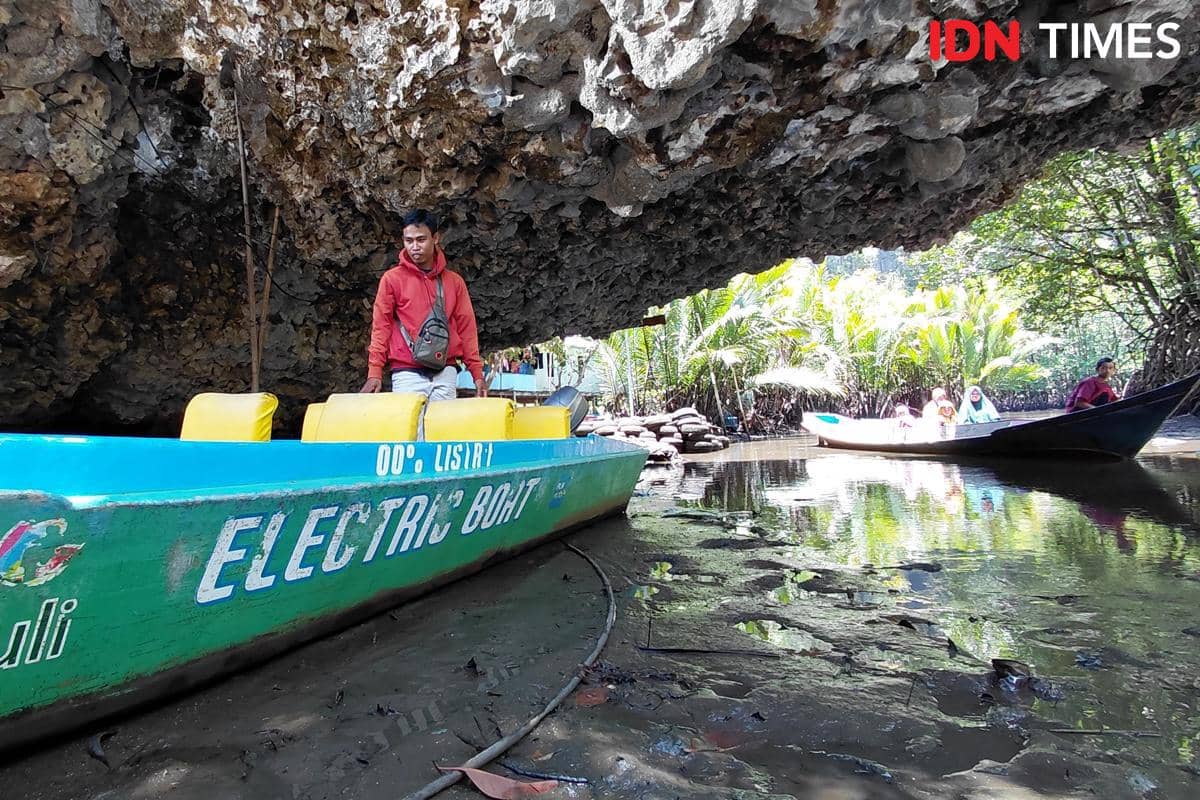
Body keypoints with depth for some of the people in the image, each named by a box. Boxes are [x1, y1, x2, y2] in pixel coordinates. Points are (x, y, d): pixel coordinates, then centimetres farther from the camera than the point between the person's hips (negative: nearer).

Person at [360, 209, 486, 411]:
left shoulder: (454, 281, 9)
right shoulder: (392, 278, 3)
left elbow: (466, 327, 10)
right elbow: (381, 326, 2)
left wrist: (477, 373, 5)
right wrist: (375, 372, -7)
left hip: (445, 373, 2)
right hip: (407, 374, -2)